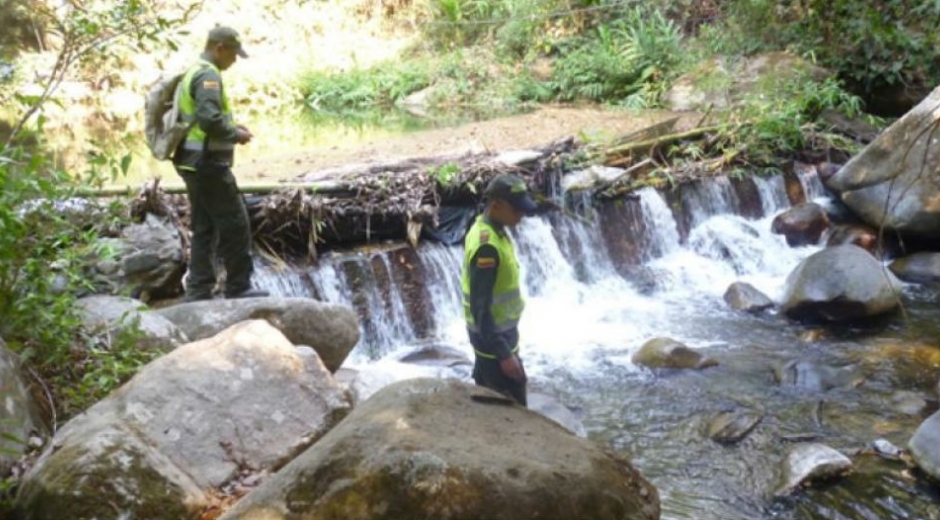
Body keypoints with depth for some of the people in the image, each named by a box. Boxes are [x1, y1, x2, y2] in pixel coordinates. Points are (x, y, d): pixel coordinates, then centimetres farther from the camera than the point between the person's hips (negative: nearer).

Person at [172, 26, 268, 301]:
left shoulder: (193, 73, 18)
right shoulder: (208, 75, -15)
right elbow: (210, 120, -26)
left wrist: (232, 126, 15)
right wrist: (236, 134, -10)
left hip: (194, 162, 10)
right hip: (208, 163, -10)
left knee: (204, 228, 12)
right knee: (235, 225, -3)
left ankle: (199, 291, 13)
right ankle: (238, 288, 4)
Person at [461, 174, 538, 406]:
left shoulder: (486, 228, 3)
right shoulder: (486, 246, -27)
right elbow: (480, 307, -27)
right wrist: (503, 354, -25)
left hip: (495, 331, 10)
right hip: (493, 337, -9)